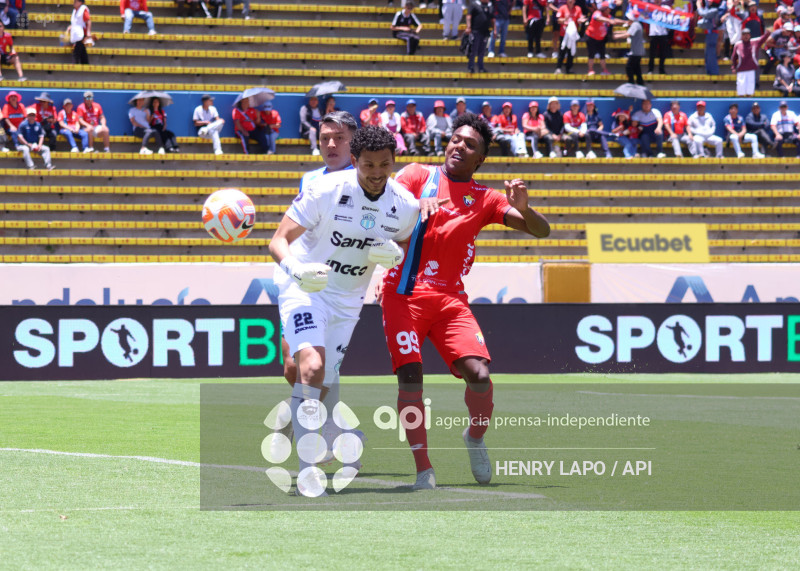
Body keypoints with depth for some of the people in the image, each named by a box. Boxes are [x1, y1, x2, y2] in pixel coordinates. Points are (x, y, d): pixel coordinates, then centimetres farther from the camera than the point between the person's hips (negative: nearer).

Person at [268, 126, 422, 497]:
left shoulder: (405, 205, -6)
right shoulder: (325, 191, -19)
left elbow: (403, 252, 12)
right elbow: (278, 241, -18)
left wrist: (392, 256, -13)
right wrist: (296, 268, -40)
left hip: (347, 301, 5)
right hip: (303, 288, -5)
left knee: (321, 387, 7)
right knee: (312, 367, -27)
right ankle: (308, 467, -26)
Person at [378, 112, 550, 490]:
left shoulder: (484, 199, 11)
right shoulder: (419, 175, 7)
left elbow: (540, 231, 7)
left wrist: (523, 208, -15)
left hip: (449, 298, 2)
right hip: (403, 292, -2)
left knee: (479, 374, -15)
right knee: (410, 376, -16)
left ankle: (476, 436, 15)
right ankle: (423, 469, -8)